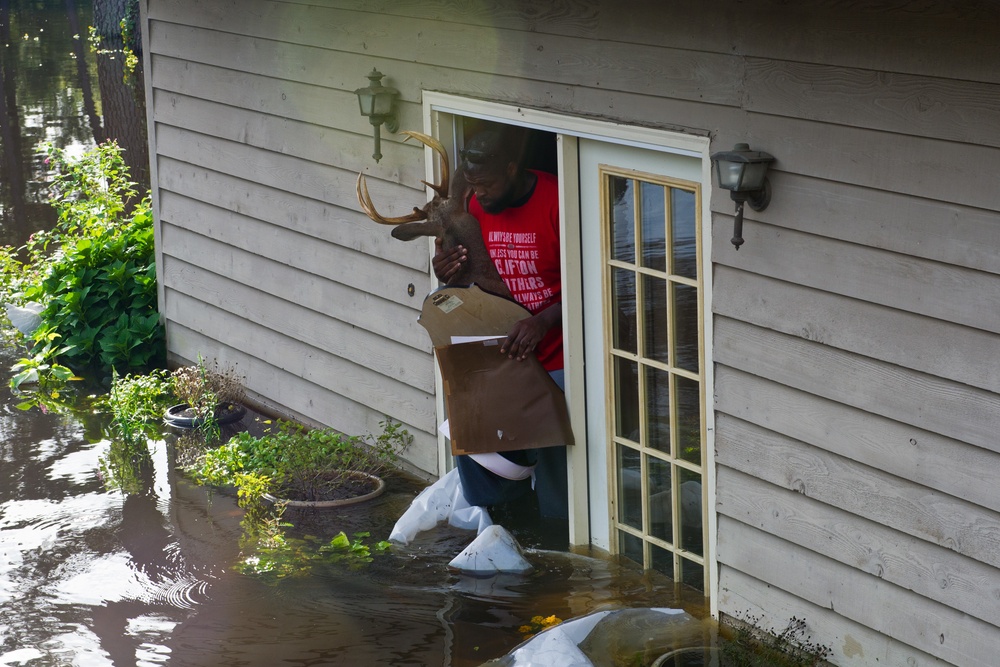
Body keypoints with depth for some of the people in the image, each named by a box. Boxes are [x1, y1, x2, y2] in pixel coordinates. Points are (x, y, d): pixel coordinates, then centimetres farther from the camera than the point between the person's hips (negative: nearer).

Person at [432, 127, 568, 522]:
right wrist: (448, 274, -5)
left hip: (554, 359, -6)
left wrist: (543, 322, -28)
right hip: (497, 353, 6)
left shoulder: (557, 203, -15)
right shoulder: (477, 207, 4)